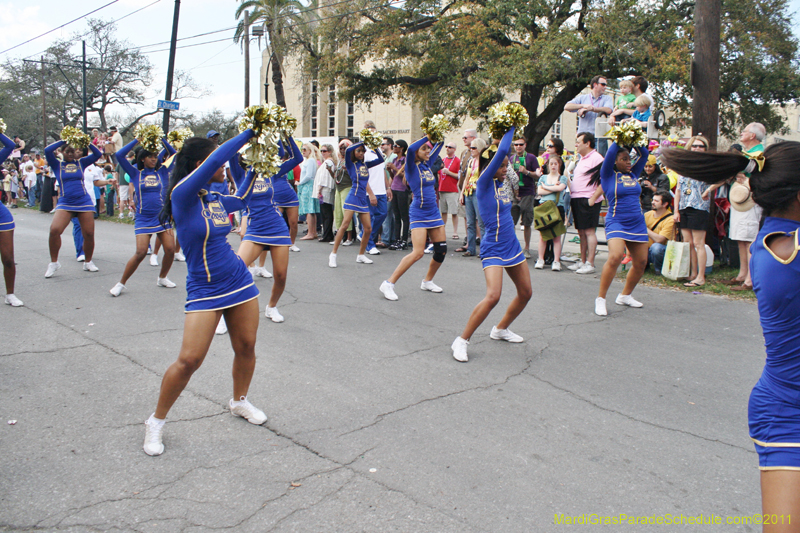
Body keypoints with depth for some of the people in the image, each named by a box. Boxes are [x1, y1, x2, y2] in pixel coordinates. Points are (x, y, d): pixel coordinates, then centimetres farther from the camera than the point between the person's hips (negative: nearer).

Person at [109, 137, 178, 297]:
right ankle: (121, 283, 4)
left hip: (162, 218, 3)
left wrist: (162, 139, 5)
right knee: (140, 253, -12)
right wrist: (137, 140, 0)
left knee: (170, 249, -6)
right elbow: (120, 155, -2)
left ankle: (162, 278, 19)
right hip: (144, 219, -2)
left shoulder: (162, 172, 9)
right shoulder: (136, 173, 6)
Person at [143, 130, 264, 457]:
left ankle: (239, 401, 38)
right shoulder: (183, 194, -14)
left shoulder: (216, 200, 6)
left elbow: (241, 200, 29)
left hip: (240, 282, 7)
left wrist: (254, 170, 20)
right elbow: (215, 161, -25)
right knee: (189, 360, -10)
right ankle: (156, 421, 12)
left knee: (246, 347, 12)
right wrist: (250, 132, -18)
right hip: (205, 291, -7)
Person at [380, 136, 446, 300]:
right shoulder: (412, 167, -9)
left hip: (434, 213, 8)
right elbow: (411, 149, -28)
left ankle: (427, 281, 27)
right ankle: (388, 284, -11)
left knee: (441, 250, 7)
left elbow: (437, 149, 23)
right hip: (419, 214, -8)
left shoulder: (427, 164, 9)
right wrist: (428, 136, -22)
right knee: (418, 253, -18)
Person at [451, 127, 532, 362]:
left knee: (525, 293, 13)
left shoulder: (500, 184, 9)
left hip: (512, 246, 9)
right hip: (493, 249, -9)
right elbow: (501, 152, -17)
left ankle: (500, 329, 33)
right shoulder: (484, 183, -11)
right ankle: (461, 341, -11)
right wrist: (509, 130, -4)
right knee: (493, 296, -24)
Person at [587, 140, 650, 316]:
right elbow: (610, 153, -12)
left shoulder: (633, 174, 13)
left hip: (637, 223, 7)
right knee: (615, 257, -27)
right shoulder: (608, 175, -1)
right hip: (616, 222, -6)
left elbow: (644, 154, 15)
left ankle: (625, 296, 25)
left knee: (641, 262, 6)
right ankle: (600, 299, -16)